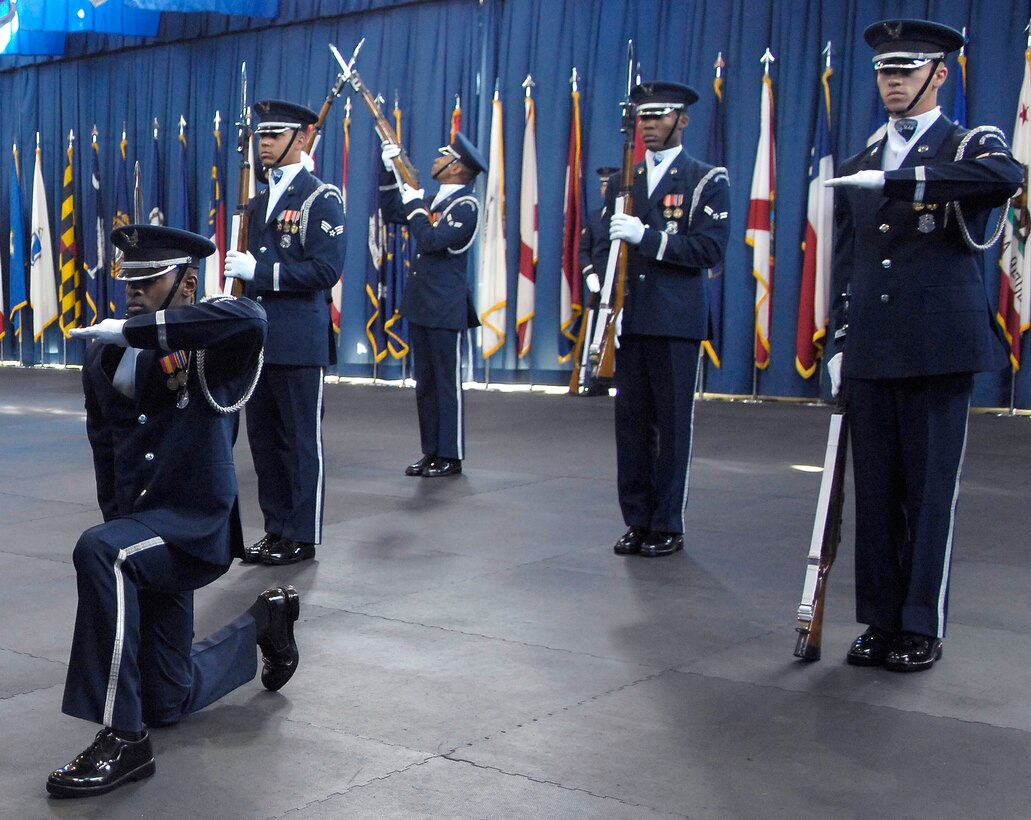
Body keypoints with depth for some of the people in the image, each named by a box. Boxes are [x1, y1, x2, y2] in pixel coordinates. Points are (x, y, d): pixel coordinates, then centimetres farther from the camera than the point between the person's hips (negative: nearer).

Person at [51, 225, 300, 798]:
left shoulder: (210, 343, -12)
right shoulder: (108, 358, 5)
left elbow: (251, 318, -38)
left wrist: (136, 327, -34)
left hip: (197, 525, -7)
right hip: (145, 534, 7)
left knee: (99, 551, -38)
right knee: (169, 703, 15)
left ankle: (123, 739, -29)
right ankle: (264, 622, 41)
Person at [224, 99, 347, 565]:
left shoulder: (321, 199, -6)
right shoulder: (258, 202, 18)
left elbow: (326, 270, -17)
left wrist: (259, 271, -17)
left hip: (299, 342, -8)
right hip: (259, 341, 8)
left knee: (302, 441, -1)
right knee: (263, 438, 11)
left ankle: (302, 536, 8)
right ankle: (275, 529, 21)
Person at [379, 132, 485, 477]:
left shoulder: (466, 206, -11)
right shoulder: (434, 201, 14)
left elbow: (431, 241, -22)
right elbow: (391, 213, 23)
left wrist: (414, 204, -11)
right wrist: (389, 171, 15)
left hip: (446, 309, -9)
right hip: (420, 306, 9)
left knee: (448, 384, -2)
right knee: (425, 383, 12)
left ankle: (450, 456, 5)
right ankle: (431, 452, 19)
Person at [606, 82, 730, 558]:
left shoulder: (707, 181, 1)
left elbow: (710, 247, -10)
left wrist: (647, 236, -18)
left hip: (677, 320, -4)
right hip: (628, 318, 4)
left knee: (673, 423, 0)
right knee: (631, 421, 5)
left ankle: (667, 527, 8)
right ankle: (637, 521, 14)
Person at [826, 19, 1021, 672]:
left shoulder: (970, 147, 2)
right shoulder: (857, 169, 17)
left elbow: (1006, 177, -24)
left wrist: (896, 179, -26)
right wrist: (841, 343, 11)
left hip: (940, 348, -5)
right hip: (872, 354, 5)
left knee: (932, 491, -2)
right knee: (876, 492, 7)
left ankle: (923, 628, 7)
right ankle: (881, 622, 16)